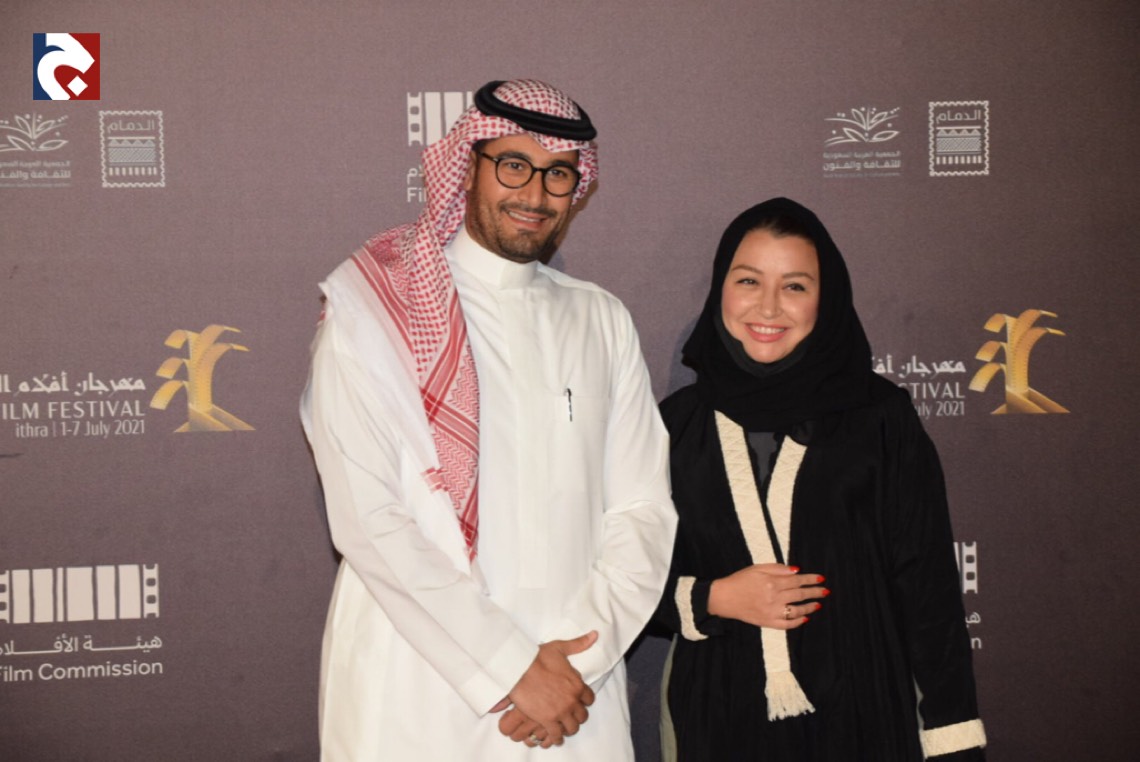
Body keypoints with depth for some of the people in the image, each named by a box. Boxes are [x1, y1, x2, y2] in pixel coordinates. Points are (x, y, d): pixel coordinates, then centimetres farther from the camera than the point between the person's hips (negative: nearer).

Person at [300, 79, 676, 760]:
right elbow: (369, 521, -13)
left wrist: (579, 660, -9)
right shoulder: (371, 313, -4)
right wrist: (512, 671, -14)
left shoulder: (603, 321, 9)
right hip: (415, 701, -3)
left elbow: (643, 507, 4)